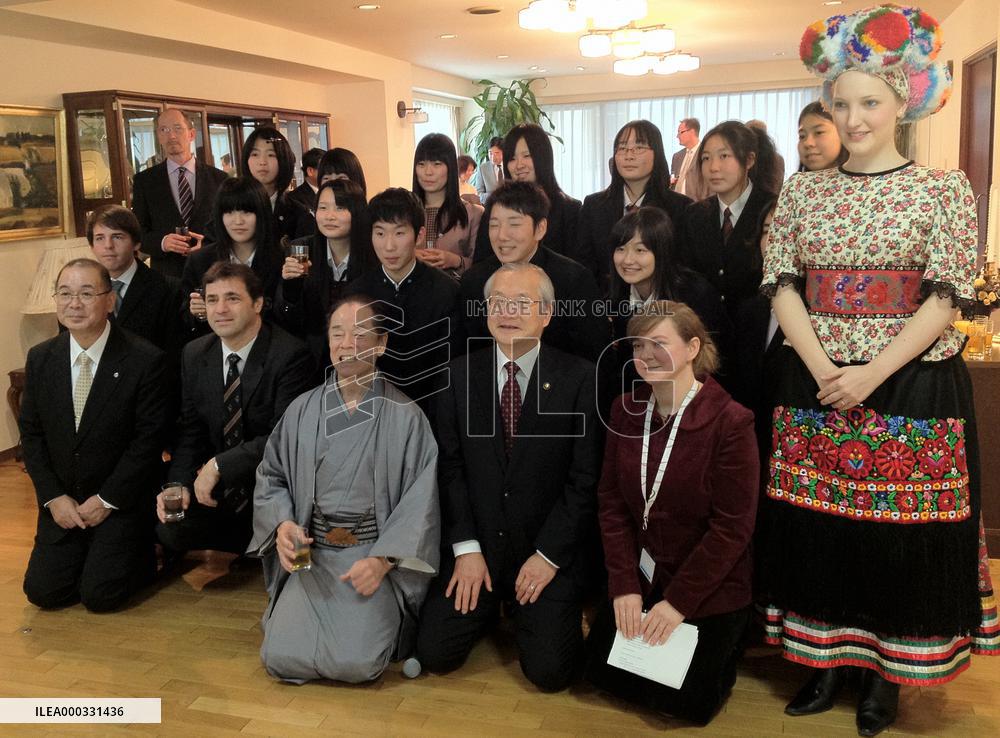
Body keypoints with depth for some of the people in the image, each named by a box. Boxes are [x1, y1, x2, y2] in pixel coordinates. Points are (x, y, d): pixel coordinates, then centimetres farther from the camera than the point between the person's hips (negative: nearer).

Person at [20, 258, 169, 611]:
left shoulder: (145, 360, -15)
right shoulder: (40, 358, 1)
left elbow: (150, 437, -14)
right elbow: (31, 433, 5)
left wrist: (107, 501, -13)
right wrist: (54, 497, -5)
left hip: (121, 501, -4)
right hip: (61, 500, 5)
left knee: (100, 595, -11)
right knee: (43, 592, -1)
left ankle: (144, 552, 17)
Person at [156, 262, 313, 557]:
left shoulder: (291, 355, -17)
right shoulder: (194, 354, 3)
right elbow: (190, 429, 6)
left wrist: (219, 466, -19)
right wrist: (179, 484, -10)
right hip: (216, 486, 6)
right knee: (168, 530, -12)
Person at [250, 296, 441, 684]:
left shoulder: (405, 416, -6)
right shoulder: (302, 410, 6)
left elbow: (420, 500, -8)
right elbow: (271, 476, 11)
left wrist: (382, 561, -18)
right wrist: (282, 524, -8)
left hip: (377, 554, -3)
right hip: (312, 553, 3)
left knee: (355, 663, -18)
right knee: (280, 657, -11)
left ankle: (382, 620, 16)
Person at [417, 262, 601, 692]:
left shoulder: (578, 379, -6)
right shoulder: (459, 374, 1)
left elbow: (585, 478, -8)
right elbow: (450, 466, -2)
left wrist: (548, 555, -11)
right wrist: (466, 548, -9)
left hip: (550, 549, -2)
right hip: (474, 544, 2)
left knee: (549, 670, -12)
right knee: (434, 654, -7)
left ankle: (539, 609, 21)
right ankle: (491, 606, 23)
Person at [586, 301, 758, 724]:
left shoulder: (730, 422, -22)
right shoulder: (625, 410, -6)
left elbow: (732, 527, -20)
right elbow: (612, 502, -3)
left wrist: (679, 601, -17)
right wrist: (624, 585, -9)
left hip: (709, 589, -5)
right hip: (642, 578, 5)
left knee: (685, 701, 1)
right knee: (603, 673, 9)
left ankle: (723, 641, 30)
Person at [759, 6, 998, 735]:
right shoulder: (803, 190, 7)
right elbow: (783, 285, 0)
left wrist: (872, 374, -18)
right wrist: (824, 370, -14)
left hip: (912, 388, -2)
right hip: (815, 387, 3)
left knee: (903, 531, 4)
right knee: (817, 528, 8)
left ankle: (888, 674, 24)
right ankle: (828, 659, 26)